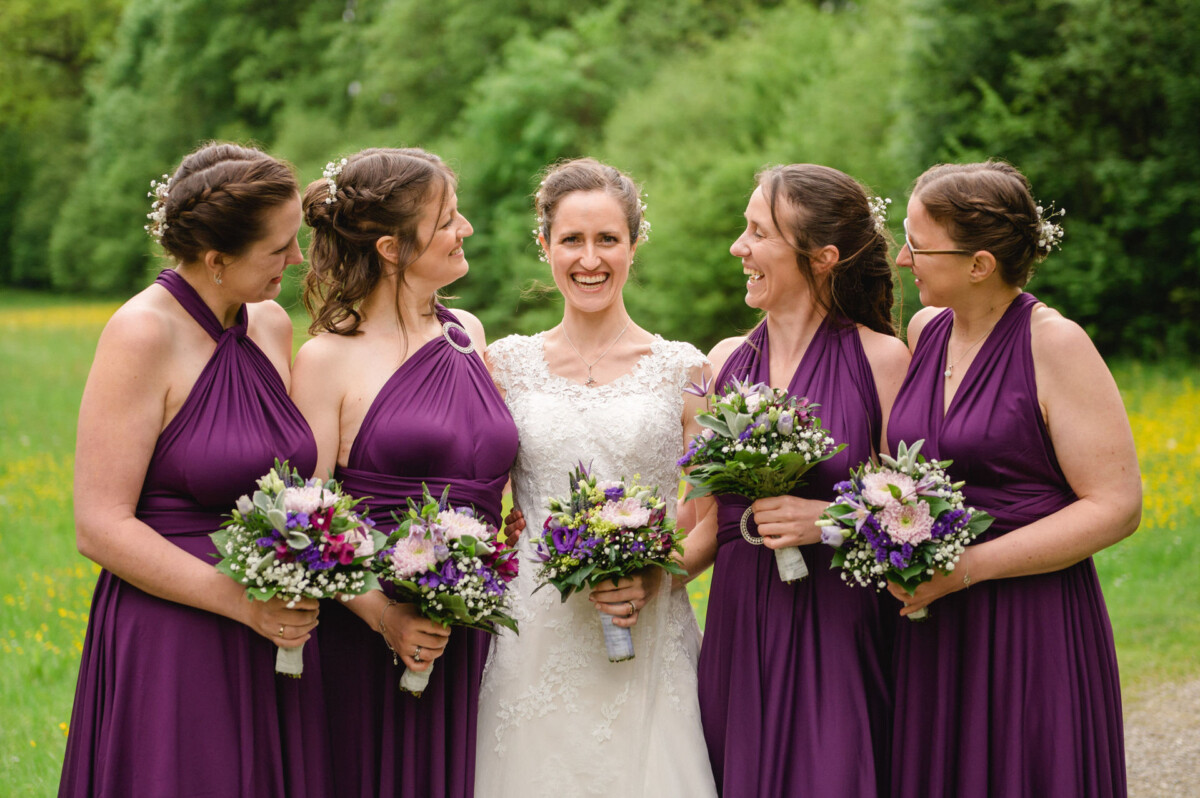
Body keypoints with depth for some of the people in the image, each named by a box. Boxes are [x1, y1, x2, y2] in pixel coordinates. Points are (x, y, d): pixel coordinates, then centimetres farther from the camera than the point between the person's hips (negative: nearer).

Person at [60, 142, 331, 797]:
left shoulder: (273, 326, 8)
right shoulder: (143, 332, -12)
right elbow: (99, 526, -15)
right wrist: (242, 602, -19)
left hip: (275, 649, 6)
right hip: (169, 653, -6)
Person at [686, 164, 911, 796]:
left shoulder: (879, 359, -3)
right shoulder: (725, 362, 9)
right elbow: (710, 524, 11)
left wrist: (831, 519, -17)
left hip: (838, 634, -4)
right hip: (738, 632, 4)